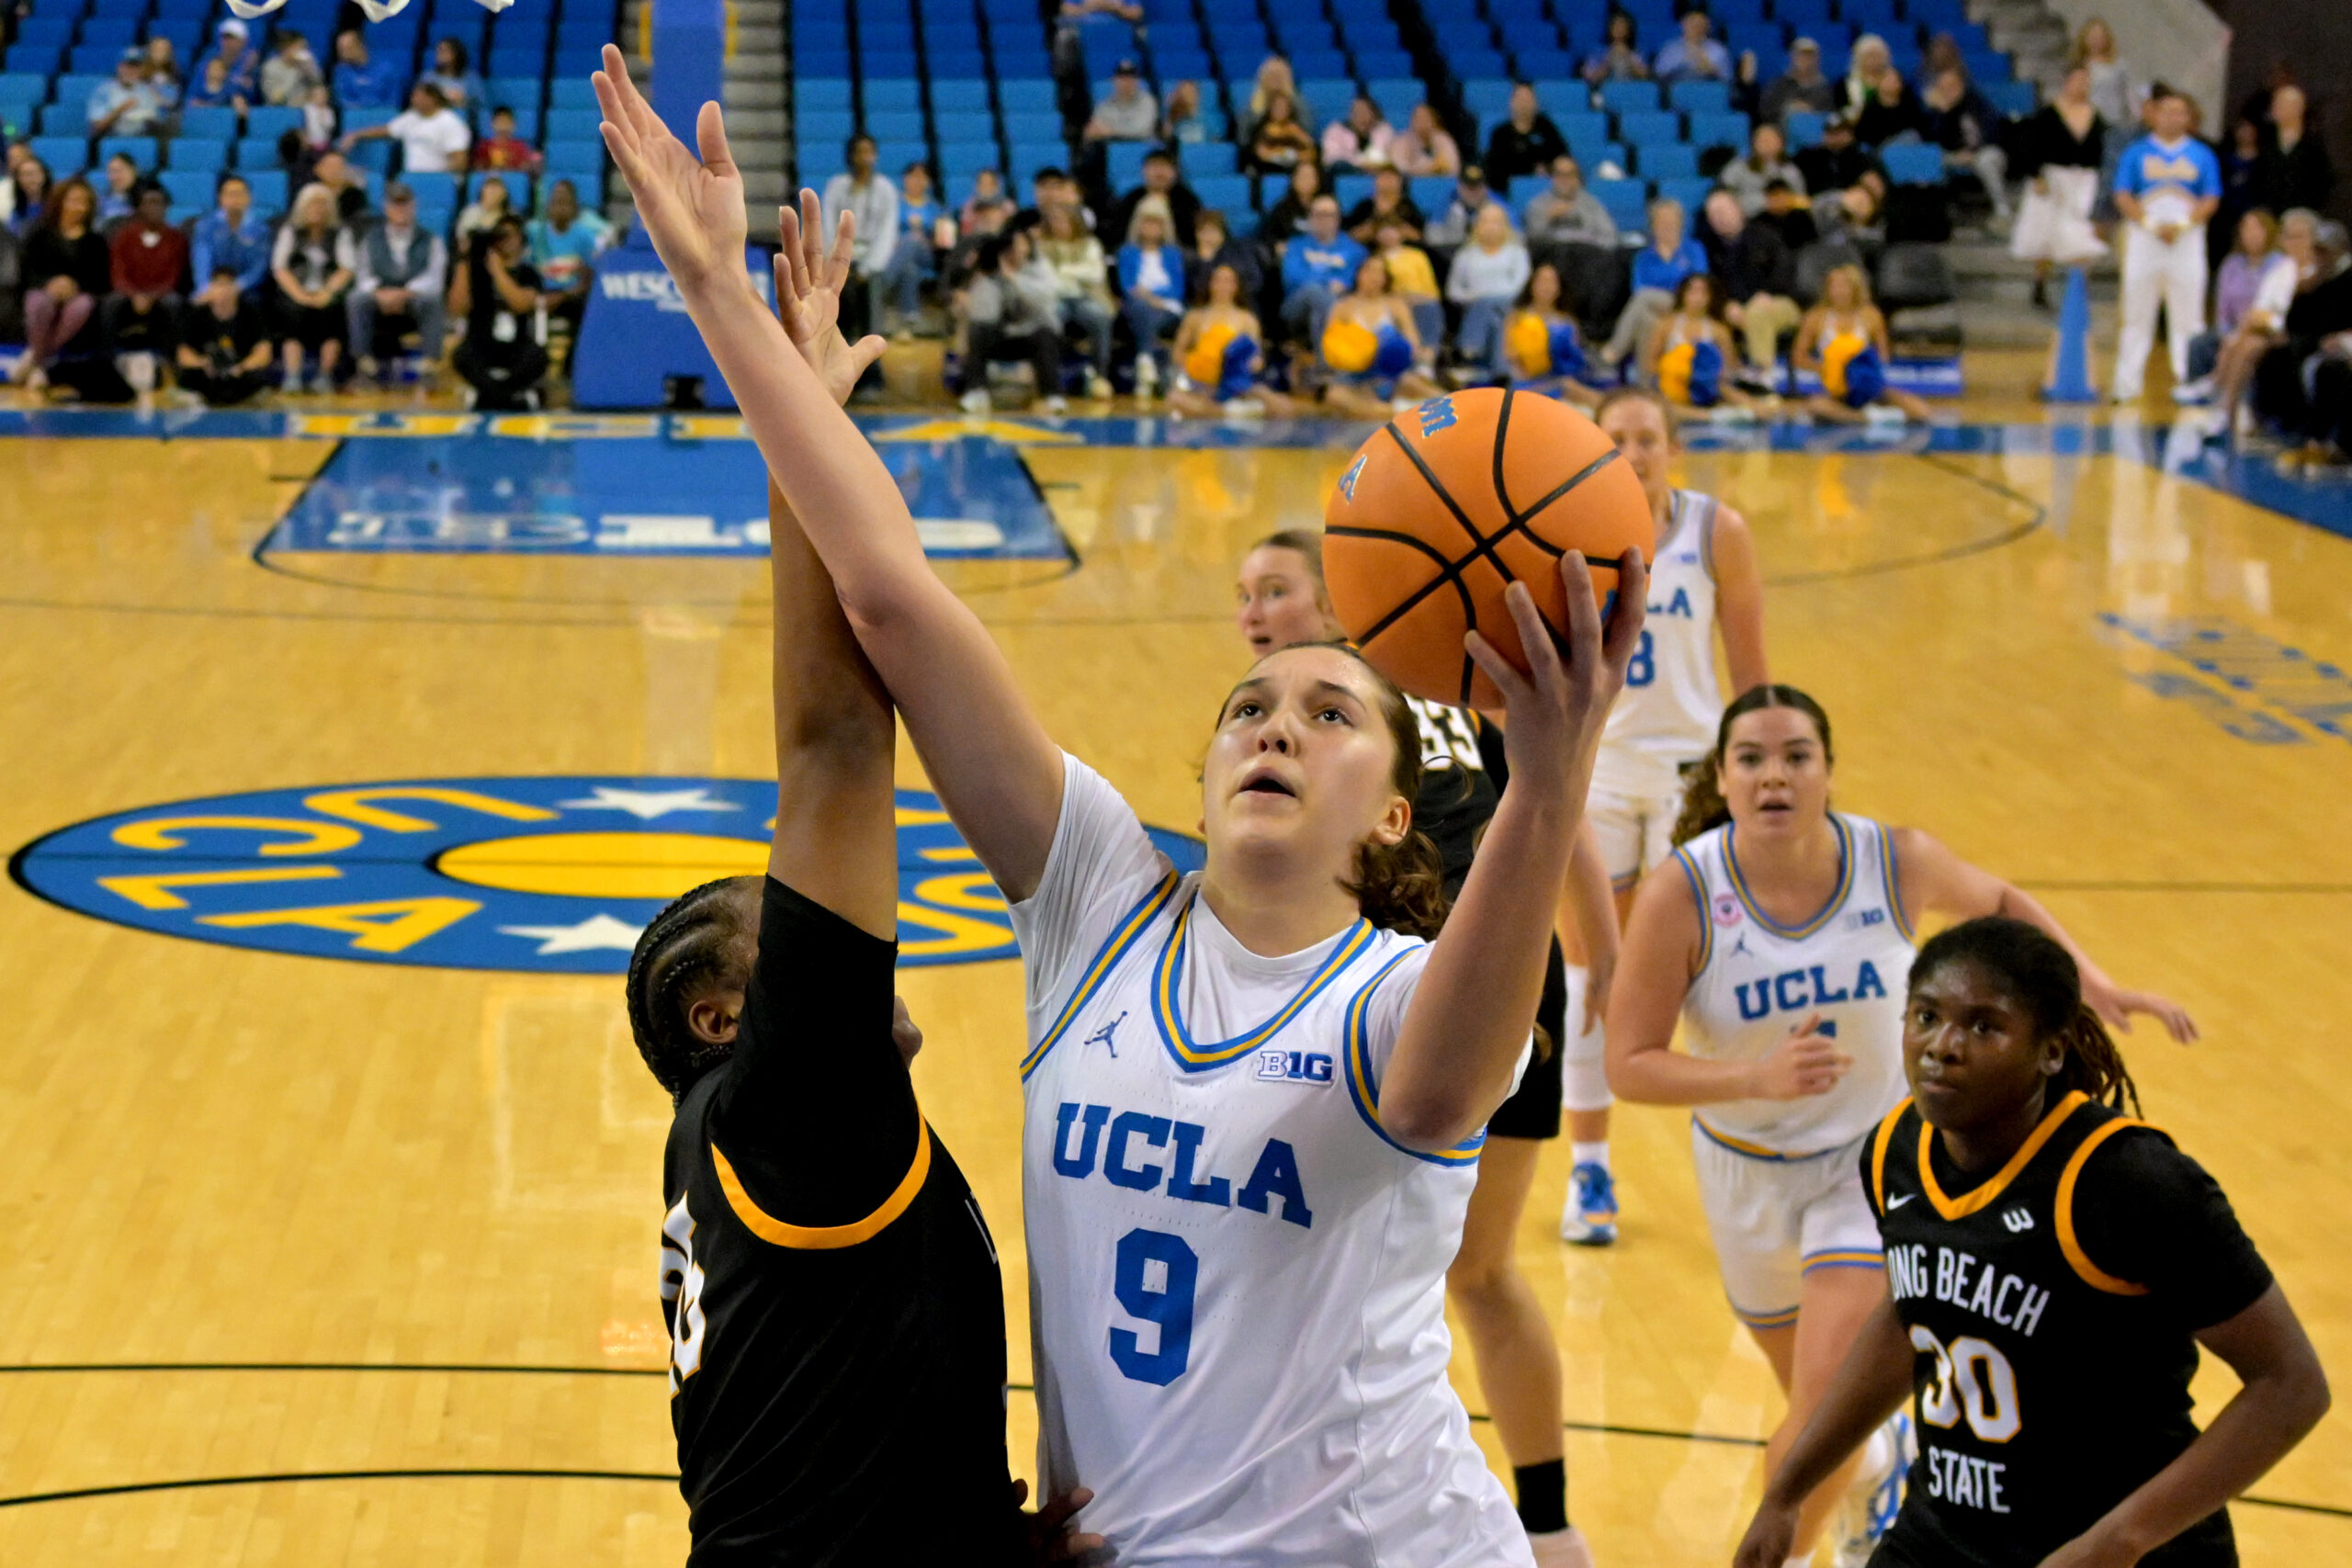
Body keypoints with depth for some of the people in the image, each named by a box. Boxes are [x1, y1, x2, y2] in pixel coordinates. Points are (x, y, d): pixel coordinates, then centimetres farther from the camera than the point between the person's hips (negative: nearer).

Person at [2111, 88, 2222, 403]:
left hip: (2187, 239, 0)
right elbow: (2123, 197, 0)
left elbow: (2211, 200, 3)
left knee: (2188, 314, -1)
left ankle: (2190, 383, 2)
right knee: (2137, 314, 3)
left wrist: (2182, 225, -12)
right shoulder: (2136, 153, 6)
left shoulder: (2202, 155, 8)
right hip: (2144, 239, 0)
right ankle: (2127, 385, 7)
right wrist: (2151, 224, -13)